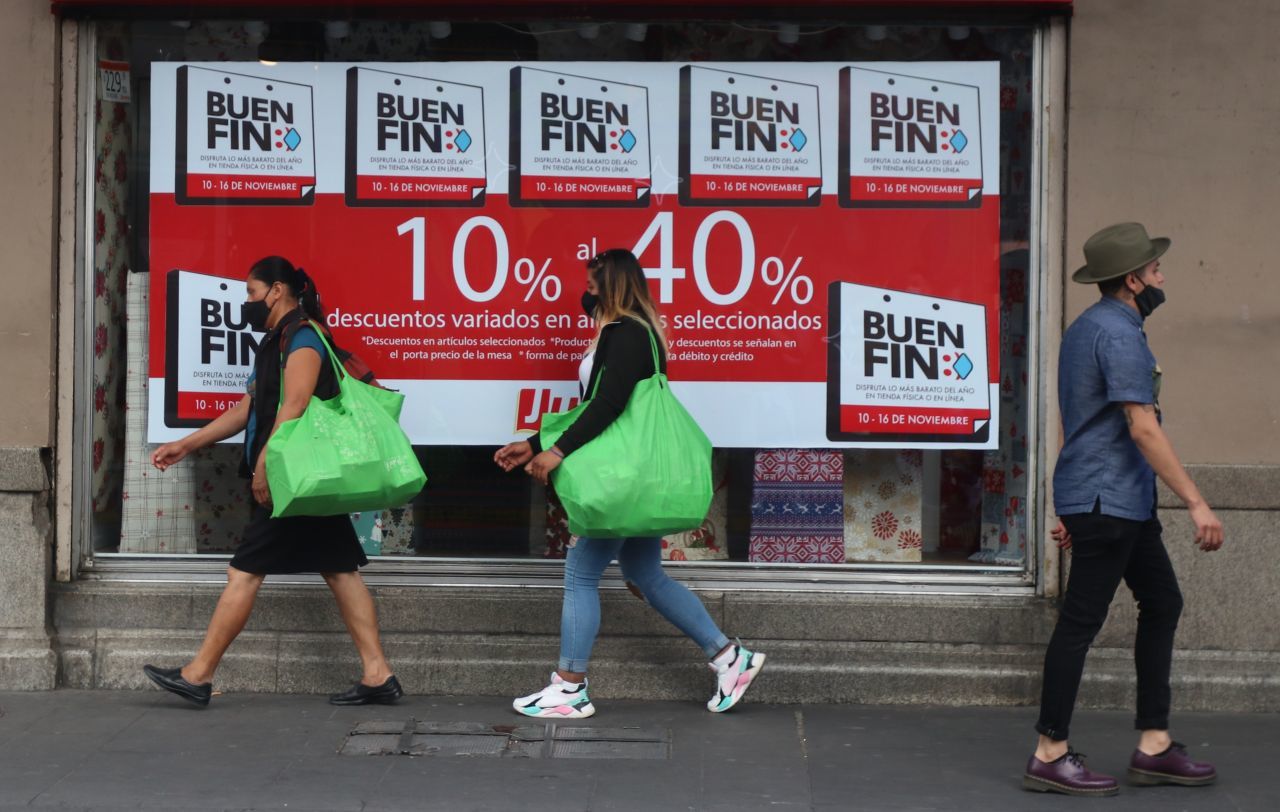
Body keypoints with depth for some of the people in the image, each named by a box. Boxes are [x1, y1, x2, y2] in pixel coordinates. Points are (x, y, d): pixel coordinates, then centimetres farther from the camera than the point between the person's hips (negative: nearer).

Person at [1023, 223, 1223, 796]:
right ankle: (1050, 755, 1)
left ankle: (1153, 746, 16)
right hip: (1108, 501, -11)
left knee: (1162, 603, 13)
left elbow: (1078, 425, 22)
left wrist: (1071, 505, 25)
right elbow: (1142, 429, -23)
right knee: (1081, 620, -5)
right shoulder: (1119, 335, -16)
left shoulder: (1085, 329, 17)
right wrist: (1196, 503, -23)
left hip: (1123, 502, 11)